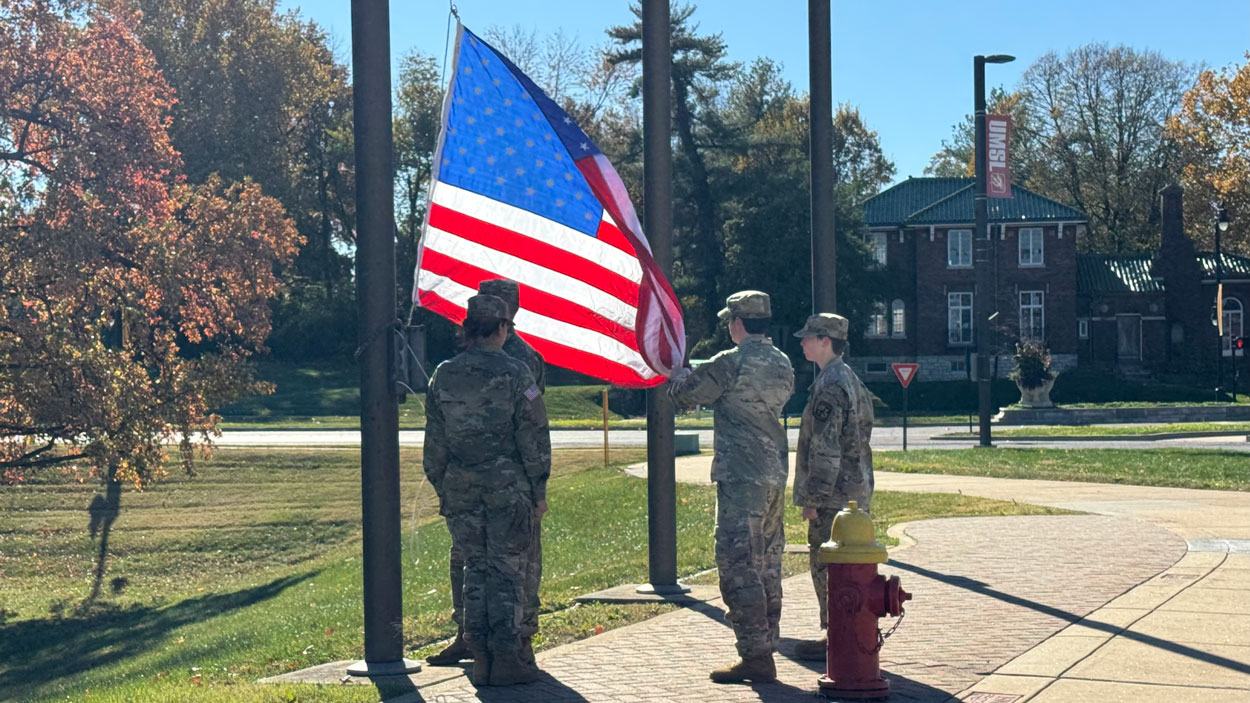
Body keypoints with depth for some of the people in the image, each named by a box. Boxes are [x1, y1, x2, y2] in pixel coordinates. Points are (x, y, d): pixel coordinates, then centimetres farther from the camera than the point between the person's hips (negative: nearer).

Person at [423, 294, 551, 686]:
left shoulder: (444, 376, 4)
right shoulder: (514, 374, -7)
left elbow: (435, 441, 8)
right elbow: (534, 438, -5)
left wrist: (441, 488, 17)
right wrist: (540, 489, 2)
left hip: (460, 488, 4)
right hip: (508, 488, -4)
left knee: (475, 568, 12)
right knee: (507, 570, 3)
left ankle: (480, 658, 11)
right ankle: (506, 657, 3)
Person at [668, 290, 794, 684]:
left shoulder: (732, 363, -13)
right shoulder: (782, 364, 11)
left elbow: (684, 393, -4)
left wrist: (679, 377, 18)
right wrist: (713, 393, 29)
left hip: (741, 477, -8)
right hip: (775, 475, 8)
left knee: (739, 566, -6)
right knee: (767, 565, 14)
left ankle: (755, 657, -7)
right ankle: (766, 649, 19)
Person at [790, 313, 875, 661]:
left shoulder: (829, 386, -17)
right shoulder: (851, 380, 16)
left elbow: (825, 447, -21)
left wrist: (813, 497, -18)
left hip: (834, 494, -10)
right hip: (856, 491, 10)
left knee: (826, 566, -4)